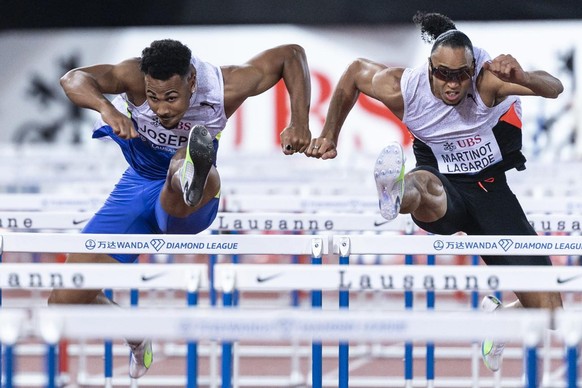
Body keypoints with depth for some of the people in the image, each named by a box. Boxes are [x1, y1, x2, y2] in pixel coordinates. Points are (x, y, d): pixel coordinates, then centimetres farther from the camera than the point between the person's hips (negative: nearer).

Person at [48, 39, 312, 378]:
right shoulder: (136, 77, -25)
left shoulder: (225, 88, -23)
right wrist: (106, 107, -63)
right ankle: (137, 339, 26)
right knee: (64, 303, 0)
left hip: (187, 210, -3)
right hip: (137, 186, 3)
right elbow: (73, 79, -42)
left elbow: (292, 54, -11)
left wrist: (300, 123, -24)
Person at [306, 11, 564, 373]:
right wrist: (329, 136, 9)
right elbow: (355, 71, 4)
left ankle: (496, 315, 26)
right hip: (445, 187, -1)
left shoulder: (488, 79, -24)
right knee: (424, 185, -44)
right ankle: (396, 194, -81)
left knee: (547, 311, -7)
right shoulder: (403, 89, -17)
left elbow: (554, 88, -38)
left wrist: (522, 79, -60)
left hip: (491, 190, 1)